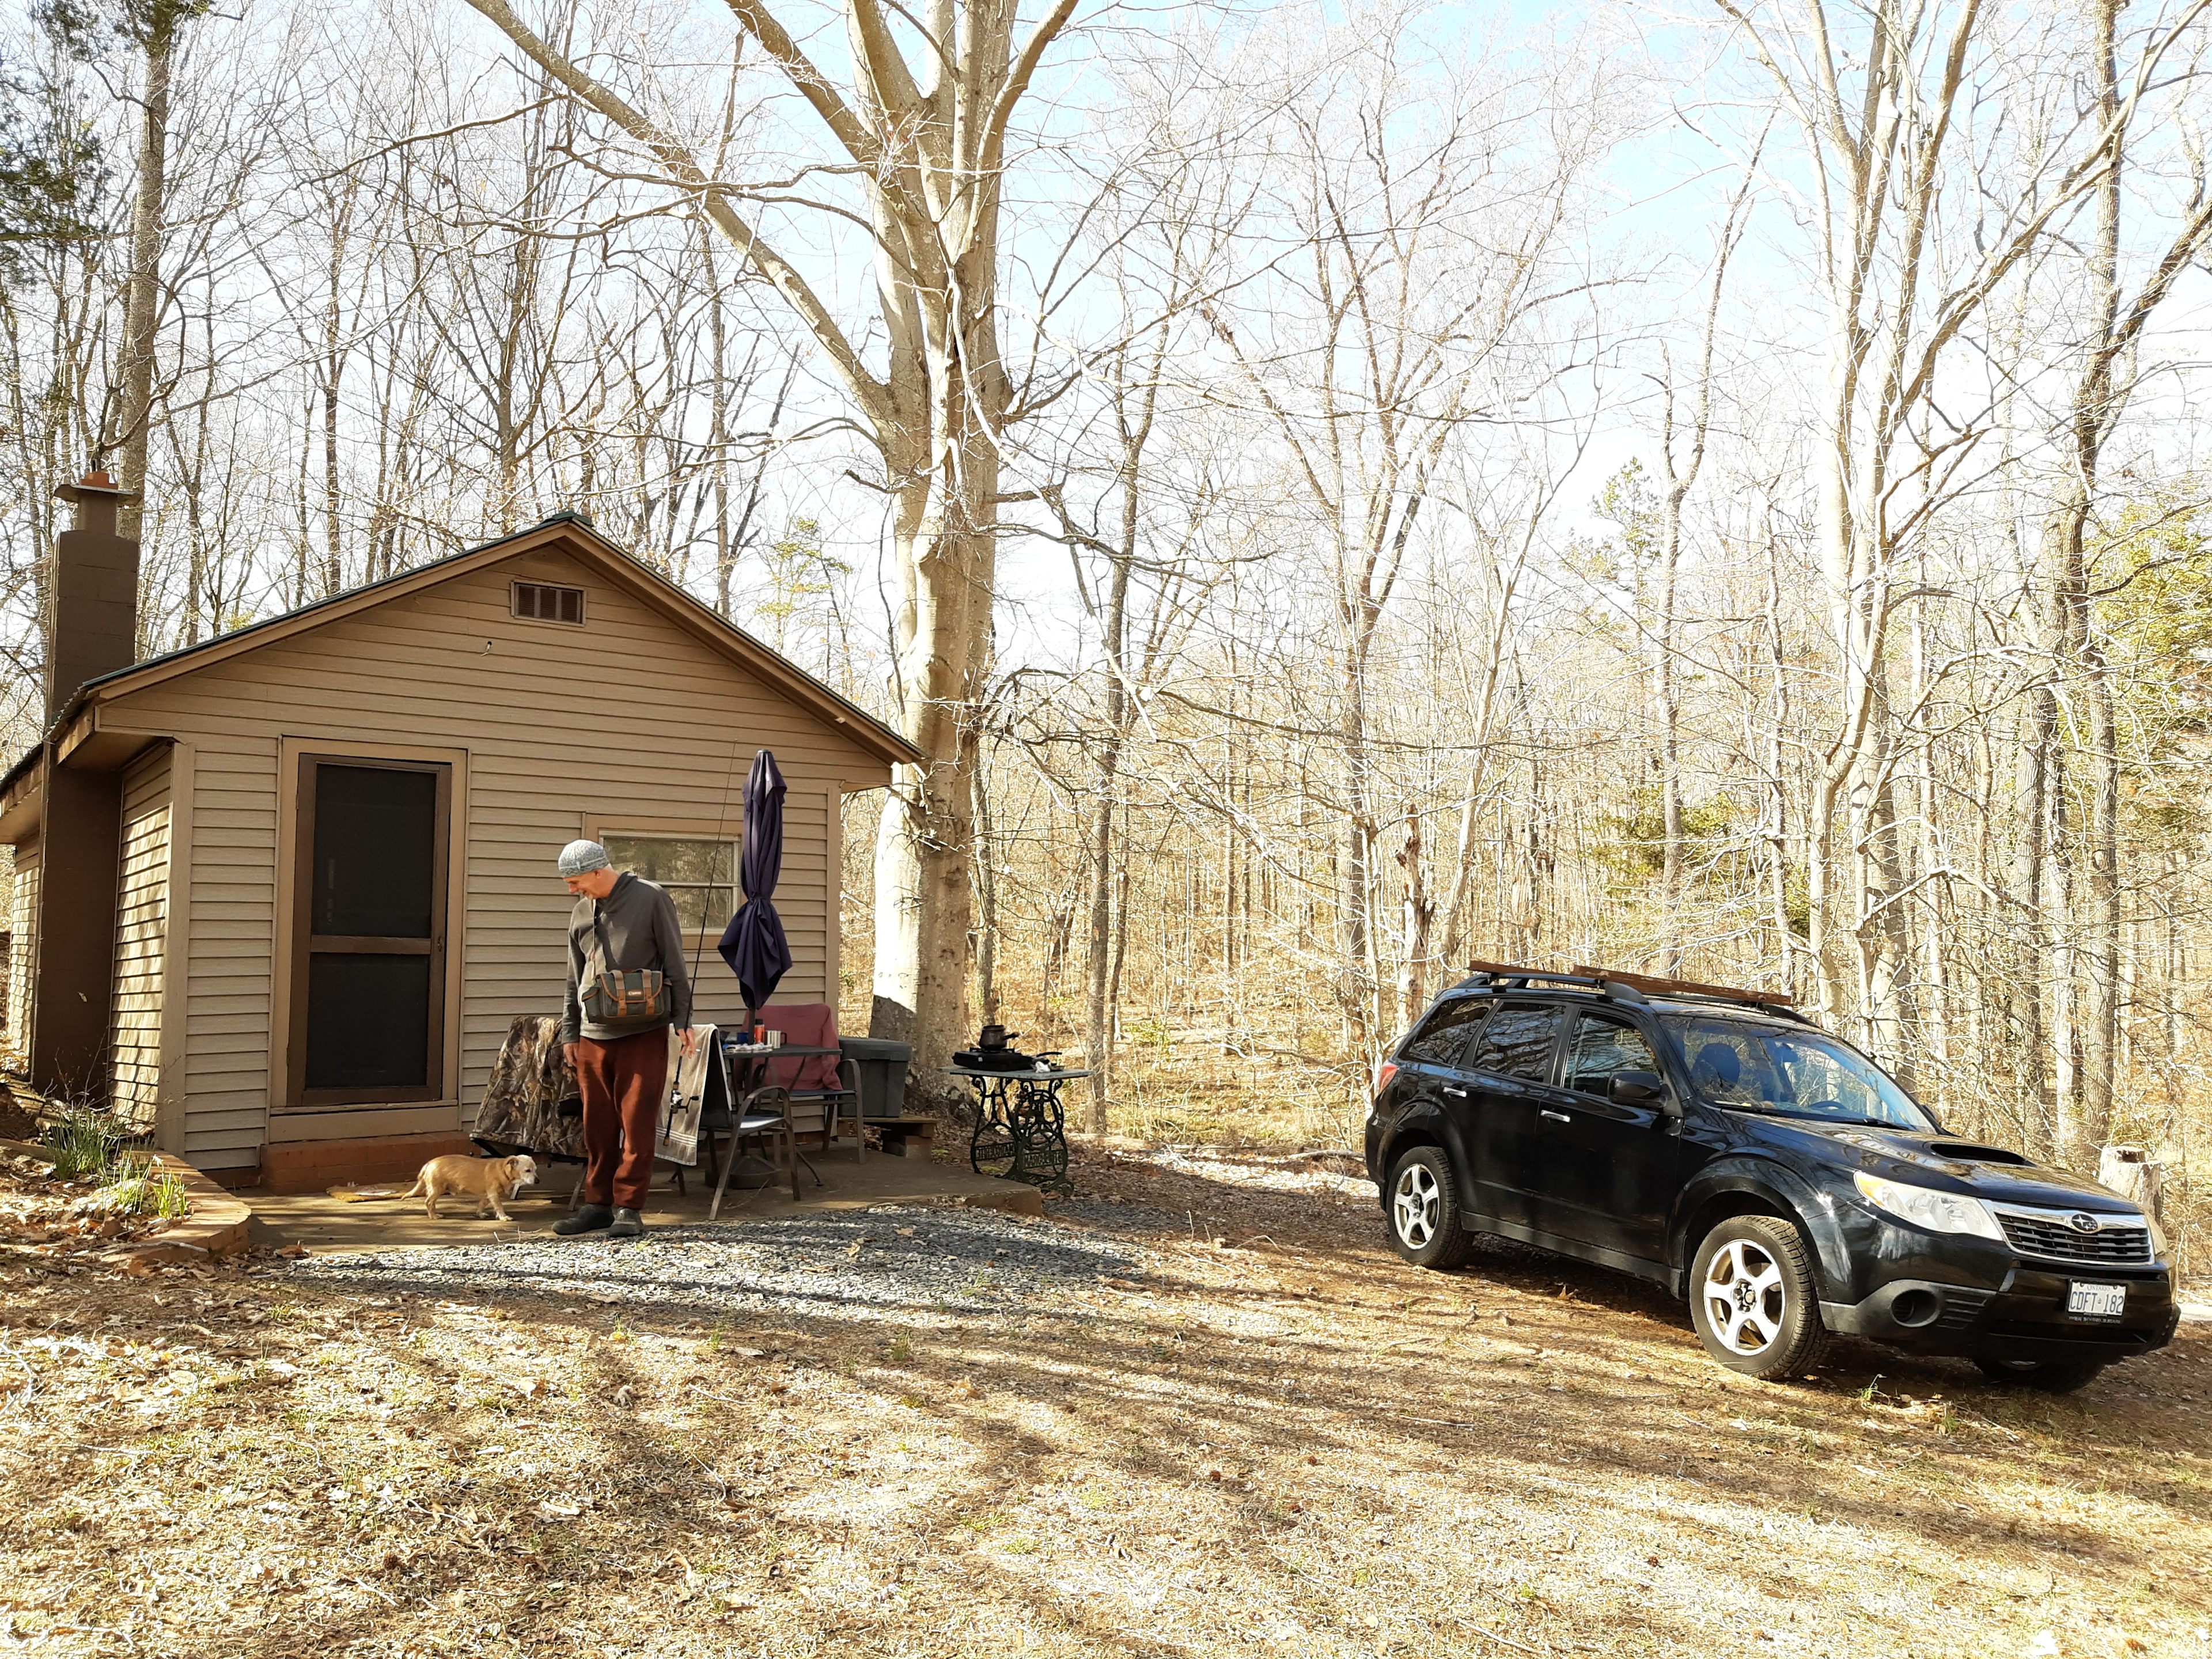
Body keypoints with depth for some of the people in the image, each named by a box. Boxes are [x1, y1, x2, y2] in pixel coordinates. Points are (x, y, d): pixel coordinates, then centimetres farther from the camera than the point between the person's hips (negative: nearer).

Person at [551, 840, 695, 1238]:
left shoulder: (651, 900, -4)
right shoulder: (581, 912, 13)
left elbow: (674, 965, -3)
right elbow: (575, 979, 19)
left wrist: (682, 1019, -7)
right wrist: (569, 1033, 16)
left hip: (643, 1032, -5)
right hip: (593, 1036, 5)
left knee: (637, 1123, -3)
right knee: (598, 1124, 8)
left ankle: (628, 1206, 3)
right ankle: (599, 1203, 17)